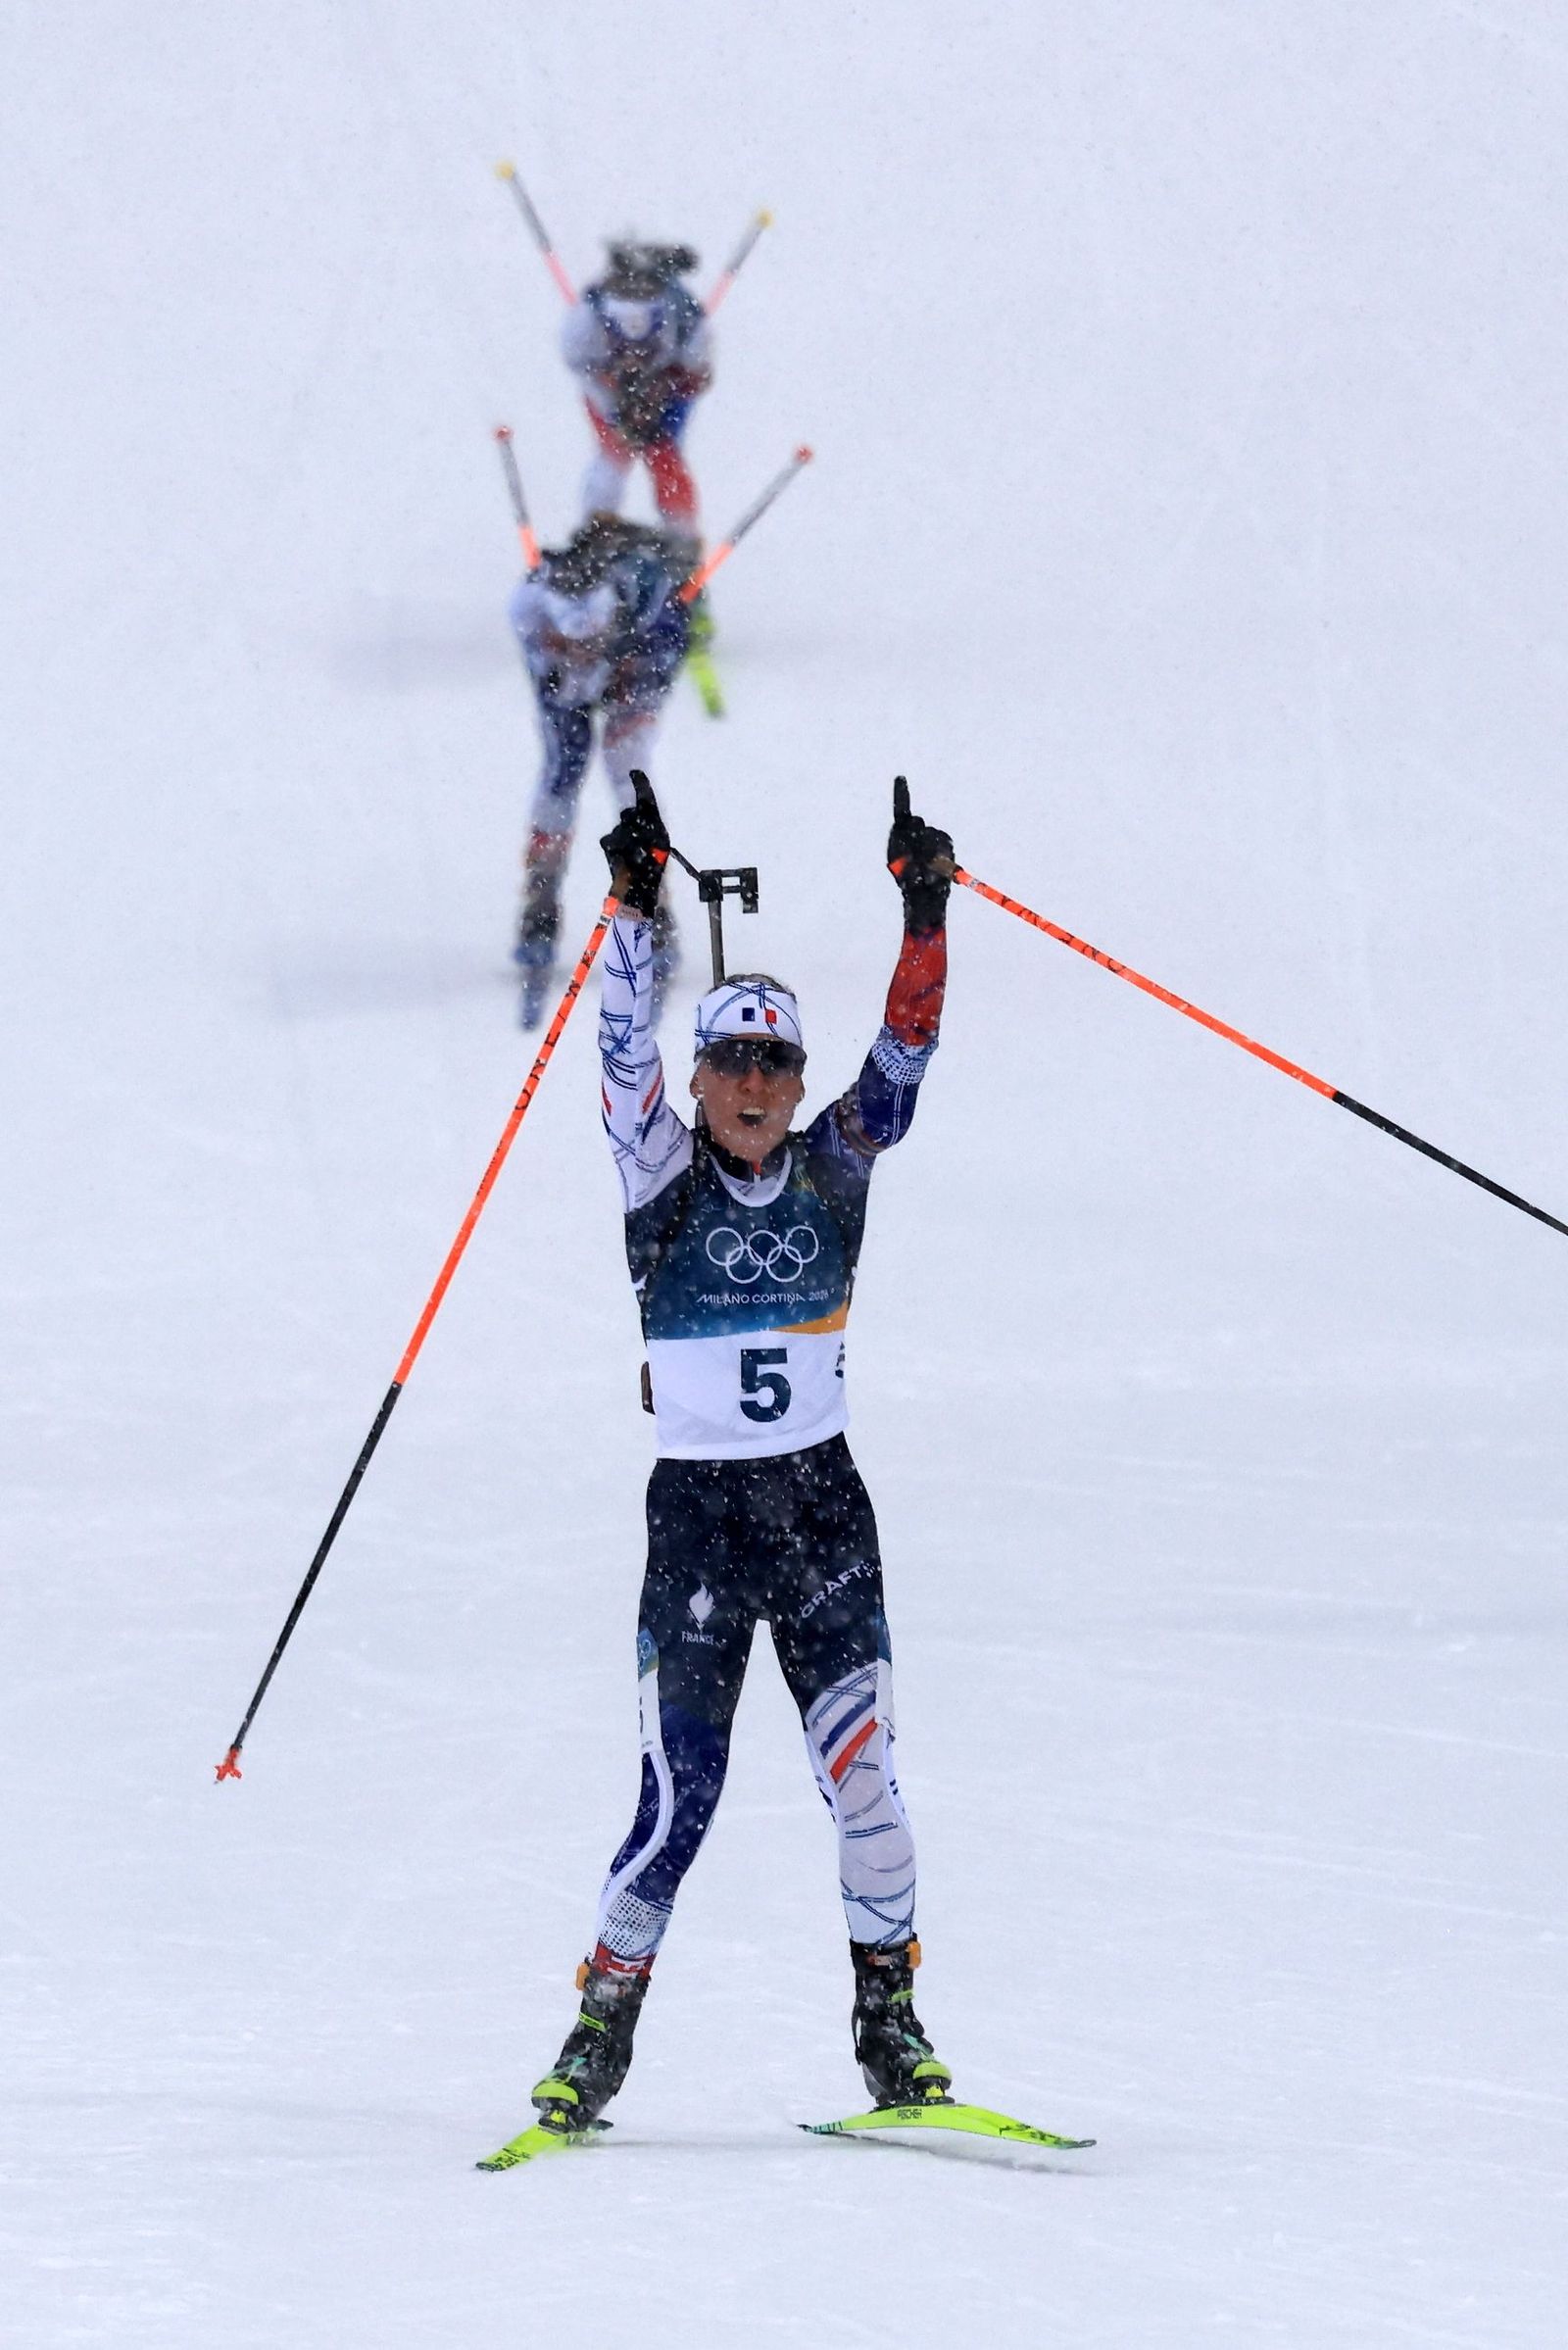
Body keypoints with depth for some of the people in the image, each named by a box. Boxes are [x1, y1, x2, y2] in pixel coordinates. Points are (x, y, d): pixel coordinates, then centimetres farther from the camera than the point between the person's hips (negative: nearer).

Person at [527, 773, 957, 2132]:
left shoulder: (834, 1168, 4)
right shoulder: (666, 1177, -2)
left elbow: (903, 1052, -6)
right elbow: (626, 1051, -15)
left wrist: (925, 910, -17)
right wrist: (635, 909, -24)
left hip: (824, 1507, 2)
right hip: (696, 1511, -2)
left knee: (860, 1770, -5)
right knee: (681, 1800, -5)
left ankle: (891, 2024, 8)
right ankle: (600, 2034, 9)